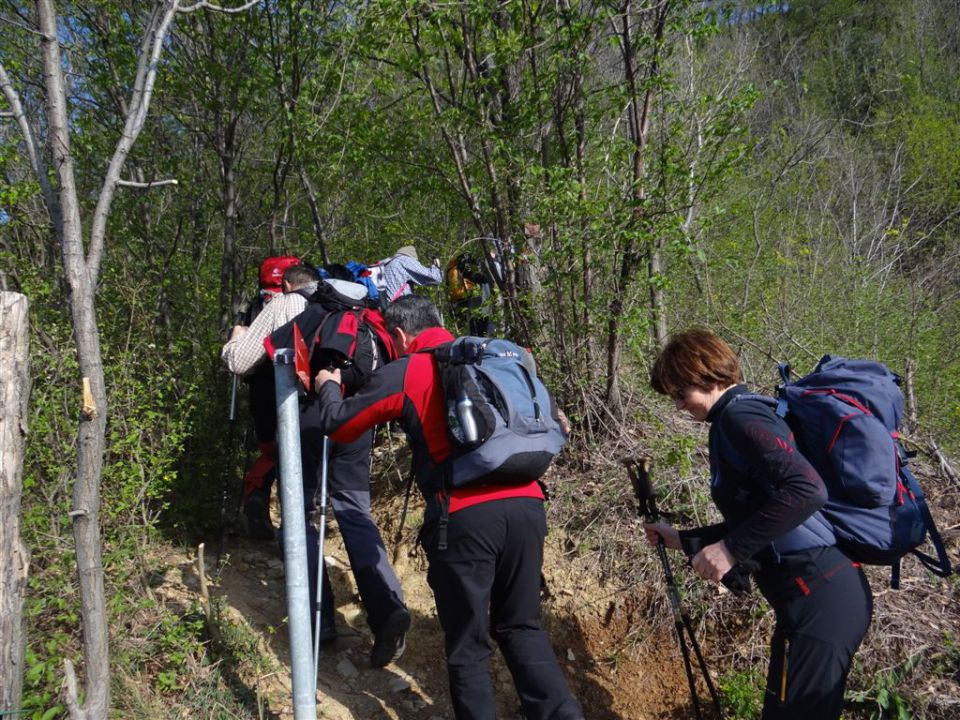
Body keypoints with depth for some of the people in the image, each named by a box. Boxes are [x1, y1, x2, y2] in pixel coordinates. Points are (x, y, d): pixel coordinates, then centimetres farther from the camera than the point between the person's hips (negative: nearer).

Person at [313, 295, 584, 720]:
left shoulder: (402, 374, 5)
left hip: (465, 517, -5)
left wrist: (329, 387, 33)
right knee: (520, 627, 18)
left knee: (467, 644, 8)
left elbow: (337, 426, 14)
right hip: (526, 505, 5)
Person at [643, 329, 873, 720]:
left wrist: (730, 549, -21)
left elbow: (806, 490, -27)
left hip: (817, 598, -10)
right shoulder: (735, 419, 18)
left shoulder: (738, 415, -12)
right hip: (825, 591, 10)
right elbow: (750, 522, 25)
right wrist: (683, 540, 25)